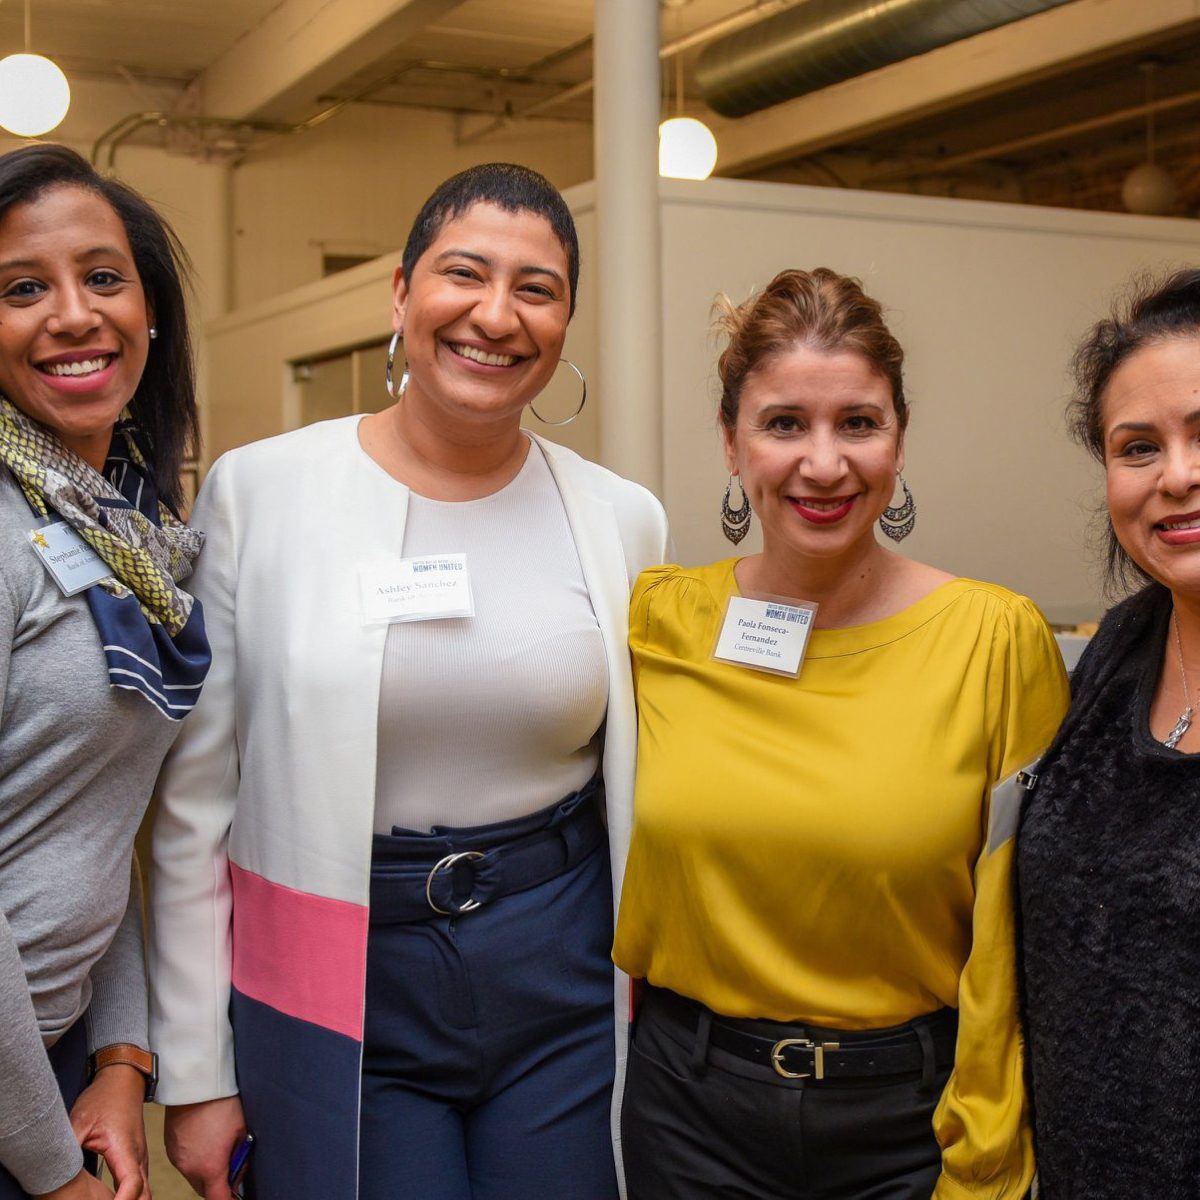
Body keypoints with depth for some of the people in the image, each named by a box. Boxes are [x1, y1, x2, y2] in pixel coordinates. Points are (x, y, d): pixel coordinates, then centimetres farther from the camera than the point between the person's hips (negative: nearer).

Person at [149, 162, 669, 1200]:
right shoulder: (257, 490, -5)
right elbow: (195, 803, -2)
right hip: (333, 994, -1)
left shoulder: (625, 521, 0)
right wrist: (193, 1069, -1)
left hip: (561, 983, 2)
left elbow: (646, 794, 10)